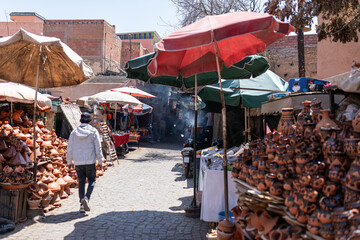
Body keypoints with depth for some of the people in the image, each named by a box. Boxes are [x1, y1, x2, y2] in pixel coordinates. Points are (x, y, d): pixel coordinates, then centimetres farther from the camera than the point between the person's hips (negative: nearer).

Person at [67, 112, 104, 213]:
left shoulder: (74, 131, 3)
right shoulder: (93, 131, -4)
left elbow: (69, 148, 6)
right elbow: (98, 148, -4)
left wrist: (69, 161, 17)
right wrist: (100, 161, 4)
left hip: (78, 161, 3)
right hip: (90, 161, -2)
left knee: (81, 182, 12)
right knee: (92, 180, 10)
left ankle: (82, 205, 12)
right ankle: (86, 198, -13)